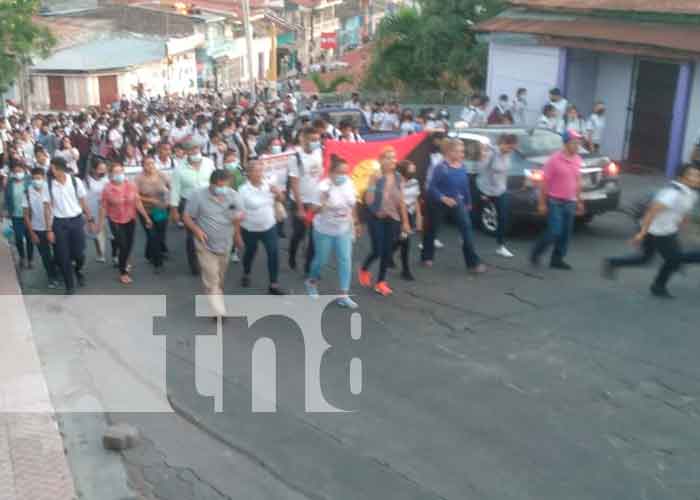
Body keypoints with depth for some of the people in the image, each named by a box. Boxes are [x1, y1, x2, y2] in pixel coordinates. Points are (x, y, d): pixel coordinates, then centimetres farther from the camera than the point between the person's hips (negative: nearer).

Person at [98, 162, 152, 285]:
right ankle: (123, 273, 14)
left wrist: (146, 217, 0)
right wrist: (100, 223, -3)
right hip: (115, 221, -3)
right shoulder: (107, 189, -15)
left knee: (129, 245, 14)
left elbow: (138, 203, -1)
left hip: (130, 220, 3)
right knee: (123, 246, -5)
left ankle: (124, 262, 46)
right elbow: (103, 207, -7)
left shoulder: (131, 185, -9)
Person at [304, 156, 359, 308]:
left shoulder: (349, 183, -5)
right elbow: (316, 210, -25)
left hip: (344, 230, 4)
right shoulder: (324, 186, -21)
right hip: (324, 230, -4)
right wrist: (323, 198, -42)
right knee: (321, 260, 10)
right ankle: (311, 282, 40)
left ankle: (344, 295, 4)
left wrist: (354, 222, 16)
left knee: (345, 260, -2)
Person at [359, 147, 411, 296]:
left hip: (392, 218, 4)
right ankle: (364, 269, 27)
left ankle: (381, 282, 18)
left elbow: (401, 201, 8)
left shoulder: (398, 178, 1)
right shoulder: (376, 177, -13)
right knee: (377, 251, -4)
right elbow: (368, 200, -13)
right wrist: (374, 183, -23)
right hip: (376, 218, -4)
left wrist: (405, 221, 8)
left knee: (387, 251, 5)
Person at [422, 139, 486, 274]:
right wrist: (443, 198, -29)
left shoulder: (462, 166, -3)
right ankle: (427, 257, 33)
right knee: (432, 229, 11)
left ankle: (473, 262, -8)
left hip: (457, 201, 4)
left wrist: (468, 202, 16)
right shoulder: (441, 167, -20)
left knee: (466, 227, -9)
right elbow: (432, 187, -18)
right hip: (439, 202, -4)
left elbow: (465, 185, 9)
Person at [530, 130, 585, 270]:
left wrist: (579, 201, 16)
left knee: (566, 234, 6)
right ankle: (536, 253, 11)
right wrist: (542, 203, -11)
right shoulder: (554, 160, -12)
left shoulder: (578, 160, 8)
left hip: (570, 202, 6)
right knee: (554, 232, -9)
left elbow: (577, 182, 17)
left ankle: (557, 259, 17)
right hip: (555, 202, -6)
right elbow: (545, 182, -9)